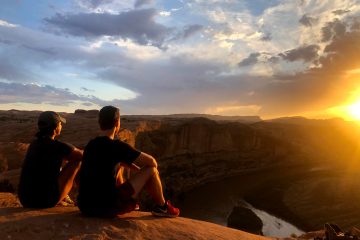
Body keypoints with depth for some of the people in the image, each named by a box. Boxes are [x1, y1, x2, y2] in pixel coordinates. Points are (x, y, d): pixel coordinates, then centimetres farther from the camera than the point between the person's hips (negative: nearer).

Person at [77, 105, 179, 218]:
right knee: (151, 170, -1)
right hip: (107, 208, -8)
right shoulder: (116, 145, -16)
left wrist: (140, 171, 22)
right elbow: (151, 161, -9)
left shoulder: (90, 145, 7)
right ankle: (162, 207, 20)